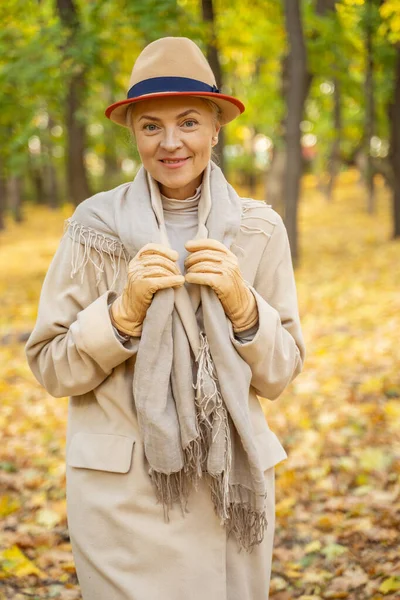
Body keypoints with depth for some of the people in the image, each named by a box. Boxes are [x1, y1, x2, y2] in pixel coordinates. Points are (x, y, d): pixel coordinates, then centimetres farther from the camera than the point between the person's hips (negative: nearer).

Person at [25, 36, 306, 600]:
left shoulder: (259, 229, 1)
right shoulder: (95, 226, -5)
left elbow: (280, 374, 3)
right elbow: (52, 369, -3)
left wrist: (241, 304, -14)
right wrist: (126, 309, -18)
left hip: (230, 482, 2)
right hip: (122, 486, -2)